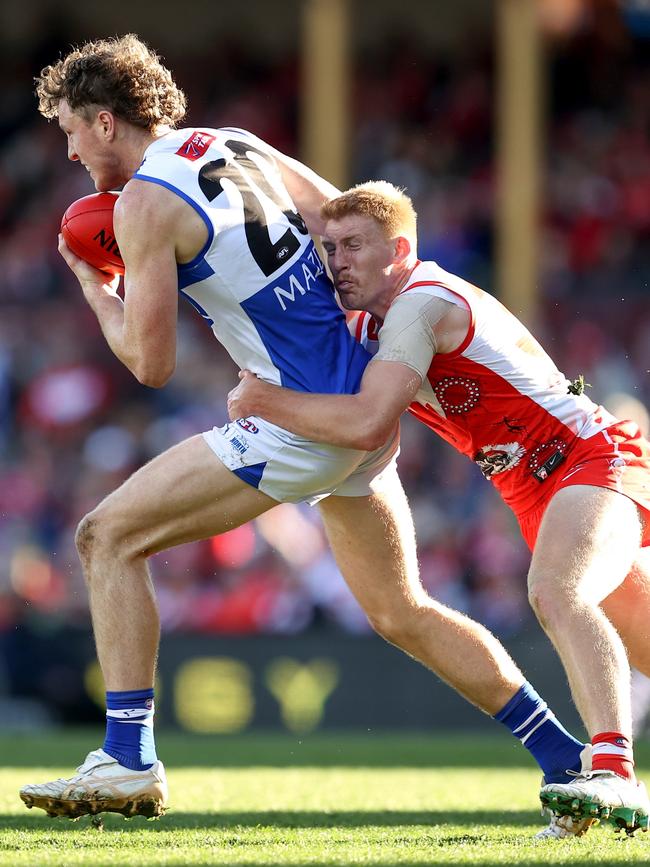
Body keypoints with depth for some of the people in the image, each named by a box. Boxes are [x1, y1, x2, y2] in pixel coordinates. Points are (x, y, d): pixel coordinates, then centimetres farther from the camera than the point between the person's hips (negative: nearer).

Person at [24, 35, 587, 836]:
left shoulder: (145, 202, -10)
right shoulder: (240, 147, 14)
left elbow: (150, 364, -9)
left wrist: (92, 283, 7)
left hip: (303, 424, -8)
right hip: (365, 405, 8)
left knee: (109, 536, -2)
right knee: (402, 614, 18)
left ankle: (129, 760, -6)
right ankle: (570, 764, 16)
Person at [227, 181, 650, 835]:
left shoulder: (420, 306, -20)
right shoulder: (370, 322, 9)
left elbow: (368, 424, -31)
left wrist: (265, 401, -22)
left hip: (595, 460, -11)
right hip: (540, 495, 11)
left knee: (556, 592, -36)